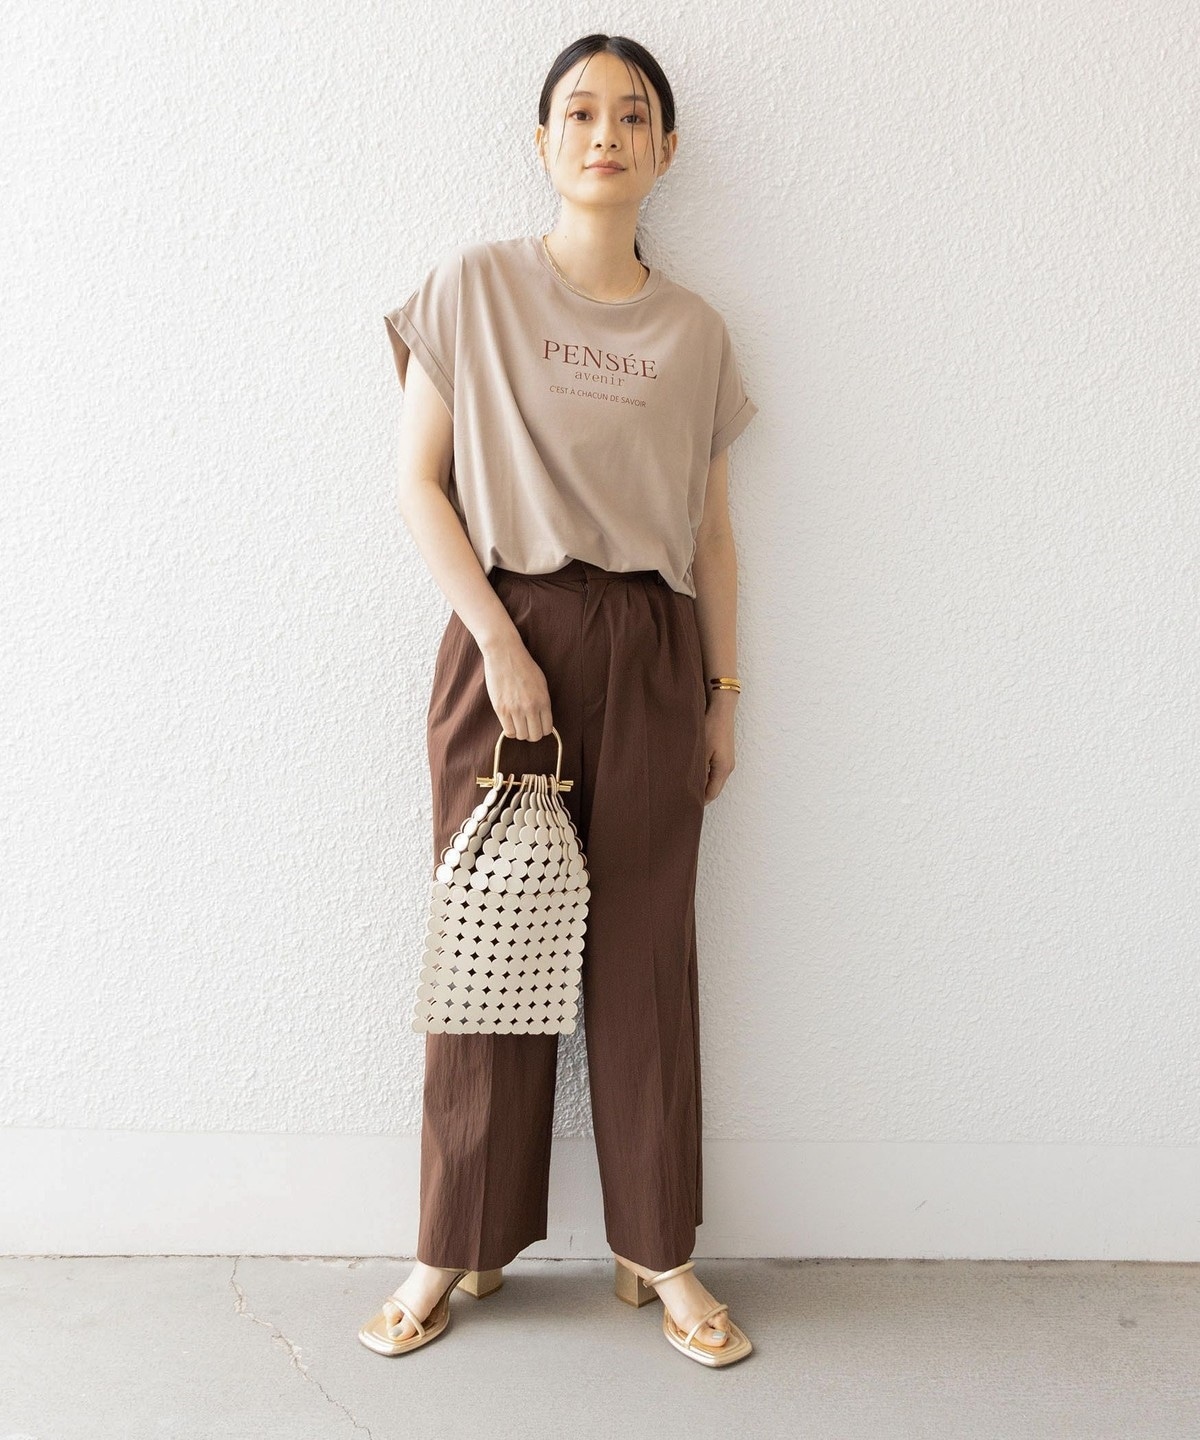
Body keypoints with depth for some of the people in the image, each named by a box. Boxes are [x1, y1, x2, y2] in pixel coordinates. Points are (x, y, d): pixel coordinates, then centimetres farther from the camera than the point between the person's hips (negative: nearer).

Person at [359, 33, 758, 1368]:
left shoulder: (697, 333, 9)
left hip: (651, 653, 2)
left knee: (645, 952, 5)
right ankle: (457, 1245, 20)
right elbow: (418, 482, -2)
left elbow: (713, 533, 12)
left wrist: (723, 691, 7)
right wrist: (501, 643, -11)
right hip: (504, 636, -1)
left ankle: (660, 1249, 20)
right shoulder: (474, 286, 3)